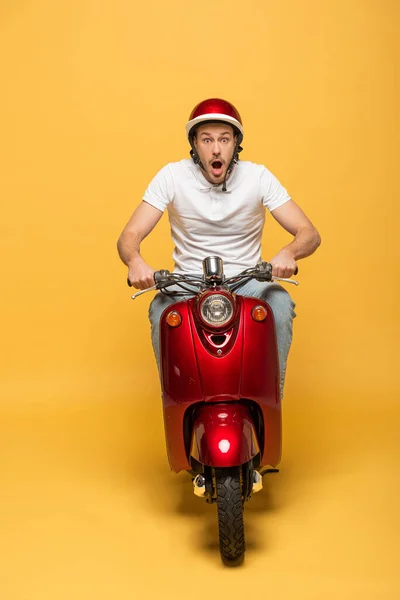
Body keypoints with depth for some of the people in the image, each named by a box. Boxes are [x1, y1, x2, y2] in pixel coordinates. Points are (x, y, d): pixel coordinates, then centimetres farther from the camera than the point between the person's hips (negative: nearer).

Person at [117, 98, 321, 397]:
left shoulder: (258, 176, -6)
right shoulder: (172, 176, -6)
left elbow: (310, 234, -9)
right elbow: (128, 236, -9)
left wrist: (288, 253, -34)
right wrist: (135, 260, -34)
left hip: (246, 282, 1)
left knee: (281, 303, -31)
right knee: (160, 310, -32)